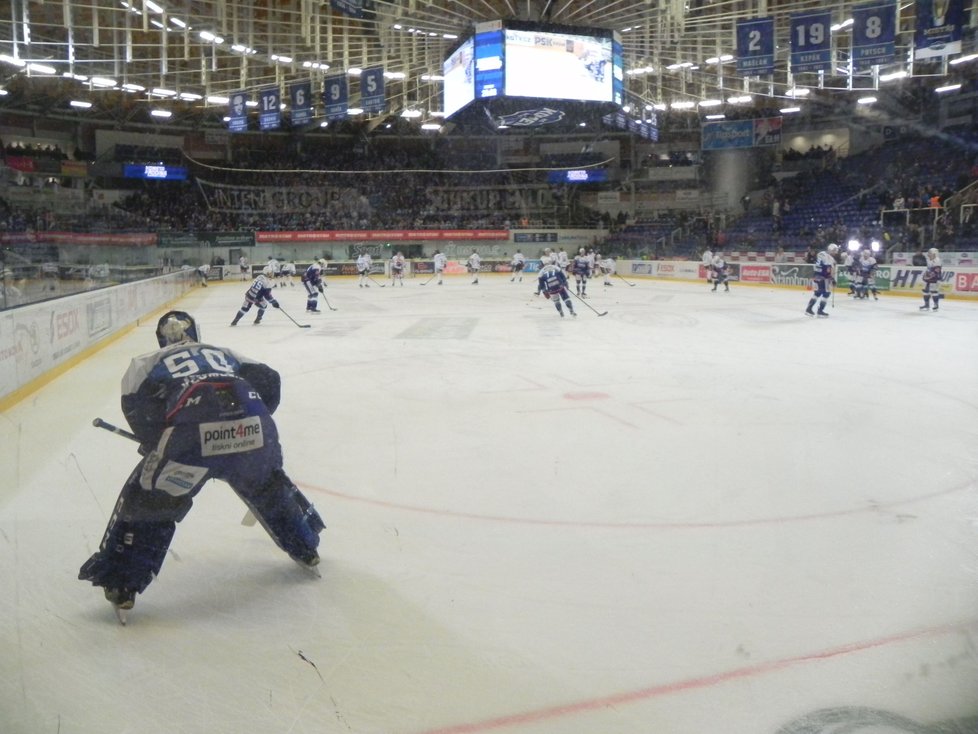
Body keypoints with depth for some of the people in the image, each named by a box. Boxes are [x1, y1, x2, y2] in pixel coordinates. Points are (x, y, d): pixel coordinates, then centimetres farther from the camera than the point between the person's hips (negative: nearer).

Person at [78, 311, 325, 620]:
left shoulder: (148, 362, 28)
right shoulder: (225, 353, 35)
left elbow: (136, 403, 10)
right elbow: (268, 380, 24)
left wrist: (156, 446, 20)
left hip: (191, 431, -3)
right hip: (251, 426, 3)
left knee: (150, 498, 17)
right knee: (267, 486, 31)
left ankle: (121, 583, 15)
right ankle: (306, 548, 41)